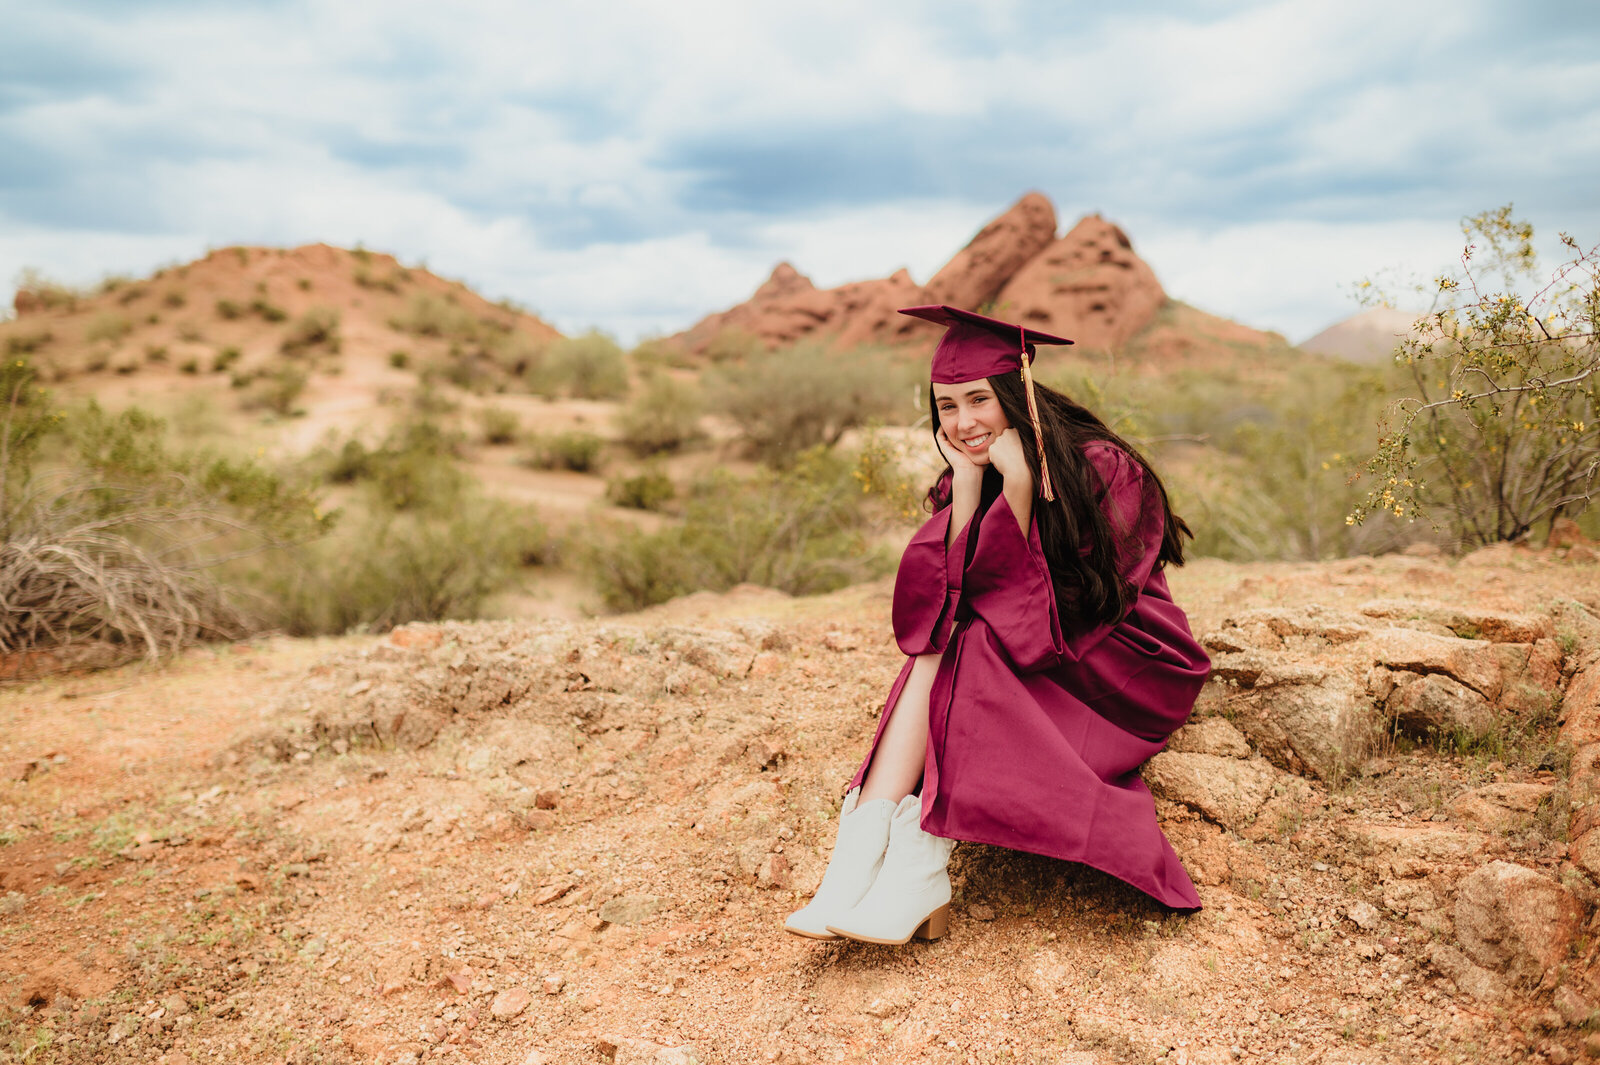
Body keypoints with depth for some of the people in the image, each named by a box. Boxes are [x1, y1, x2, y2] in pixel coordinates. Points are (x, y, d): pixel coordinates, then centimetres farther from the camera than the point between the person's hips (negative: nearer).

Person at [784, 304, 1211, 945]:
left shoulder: (1099, 467, -17)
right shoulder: (966, 480, -1)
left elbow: (1066, 615, -23)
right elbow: (935, 608, -14)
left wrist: (1019, 489, -29)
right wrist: (967, 489, -21)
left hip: (1128, 664, -5)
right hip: (1025, 657, 5)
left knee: (976, 650, -28)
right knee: (937, 654, -25)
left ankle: (919, 872, -29)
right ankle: (863, 851, -35)